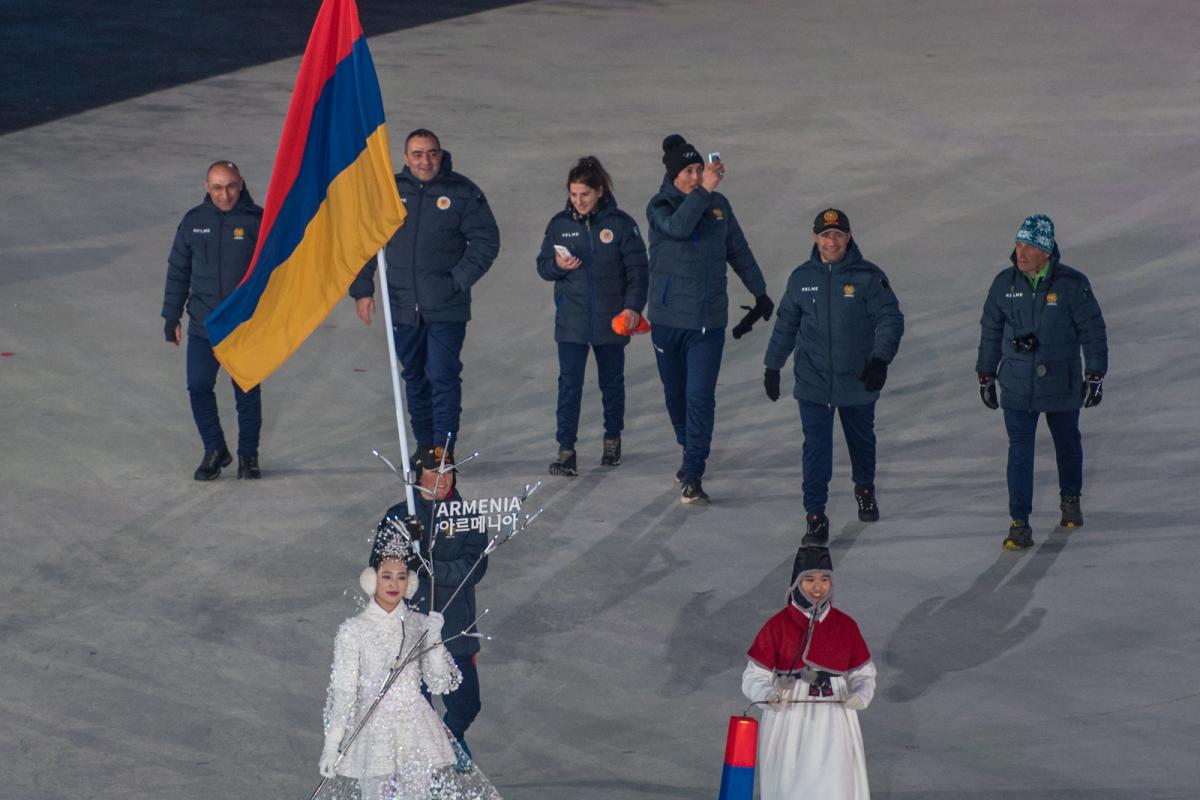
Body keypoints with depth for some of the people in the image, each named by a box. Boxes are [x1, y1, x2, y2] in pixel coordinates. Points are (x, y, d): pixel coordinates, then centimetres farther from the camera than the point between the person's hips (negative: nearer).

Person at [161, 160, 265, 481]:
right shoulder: (194, 222, 3)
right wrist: (172, 316, 11)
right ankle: (214, 450, 16)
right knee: (199, 386, -1)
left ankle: (248, 454, 21)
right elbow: (177, 271, 11)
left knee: (247, 391, 5)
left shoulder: (257, 221, -5)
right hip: (203, 325, 2)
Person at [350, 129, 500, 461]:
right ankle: (424, 445, 25)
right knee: (414, 379, 13)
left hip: (446, 309, -4)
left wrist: (459, 280, -9)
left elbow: (486, 240, -1)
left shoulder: (462, 193, -4)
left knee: (443, 377, -9)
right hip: (403, 307, 4)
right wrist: (362, 288, 4)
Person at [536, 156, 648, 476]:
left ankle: (612, 438, 32)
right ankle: (565, 450, -9)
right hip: (571, 319, 1)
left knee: (612, 380, 14)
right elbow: (542, 265, 10)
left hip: (611, 318, -1)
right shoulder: (560, 224, 2)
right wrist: (558, 265, -13)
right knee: (569, 382, -8)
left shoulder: (620, 223, -5)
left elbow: (637, 270, -3)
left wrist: (633, 307, -12)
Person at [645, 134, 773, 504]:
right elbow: (677, 227, -32)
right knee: (675, 393, 15)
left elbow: (739, 251, 14)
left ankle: (693, 478, -12)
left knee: (700, 397, -10)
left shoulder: (719, 205, 2)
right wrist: (703, 191, -39)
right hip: (668, 319, 0)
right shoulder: (660, 206, -8)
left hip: (709, 321, 0)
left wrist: (760, 293, 22)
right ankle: (689, 451, 40)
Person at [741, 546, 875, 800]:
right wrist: (769, 695, -21)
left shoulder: (845, 626, 5)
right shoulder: (778, 625, -2)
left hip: (833, 724, 1)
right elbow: (755, 677, 0)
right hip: (789, 723, -1)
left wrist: (861, 695, -10)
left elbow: (863, 674, 12)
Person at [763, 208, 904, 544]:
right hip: (813, 383, 1)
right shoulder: (802, 278, 1)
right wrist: (772, 366, 12)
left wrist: (880, 359, -25)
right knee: (816, 449, -7)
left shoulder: (868, 277, -9)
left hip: (858, 381, -1)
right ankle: (815, 517, -5)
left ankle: (865, 490, 46)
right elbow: (786, 325, 10)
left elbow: (890, 318, -12)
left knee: (861, 440, 20)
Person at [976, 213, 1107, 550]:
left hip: (1062, 386, -1)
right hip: (1017, 387, 1)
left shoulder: (1072, 284, -11)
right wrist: (986, 375, 10)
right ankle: (1019, 525, -6)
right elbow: (990, 330, 8)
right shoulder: (1005, 283, -3)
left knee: (1067, 444, 18)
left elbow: (1093, 329, -5)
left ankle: (1070, 498, 43)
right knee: (1020, 452, -6)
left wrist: (1095, 374, -7)